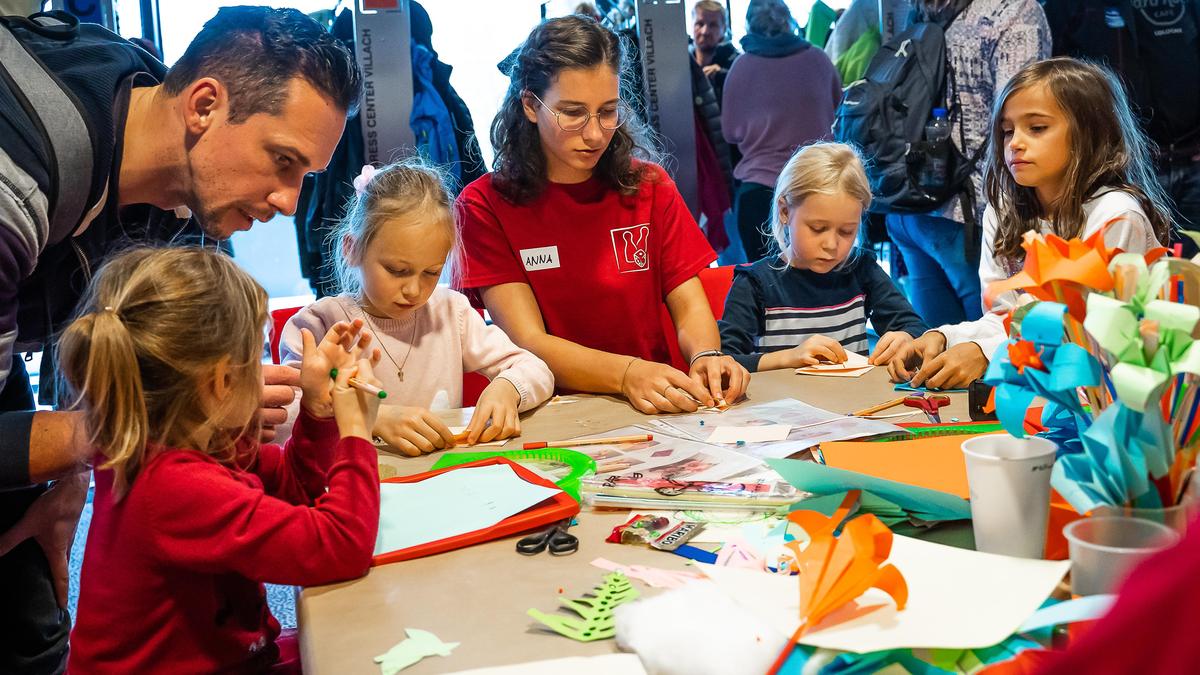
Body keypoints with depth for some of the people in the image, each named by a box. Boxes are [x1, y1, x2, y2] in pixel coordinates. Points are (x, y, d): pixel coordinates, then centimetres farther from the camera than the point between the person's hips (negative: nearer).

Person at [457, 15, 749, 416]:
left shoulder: (648, 186, 8)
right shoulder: (485, 205, -4)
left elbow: (689, 305, 4)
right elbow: (529, 343, -12)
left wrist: (706, 357, -19)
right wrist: (627, 373, -29)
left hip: (653, 412, 4)